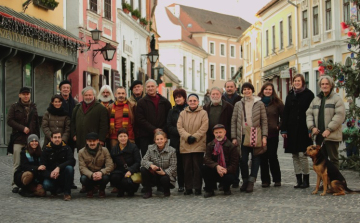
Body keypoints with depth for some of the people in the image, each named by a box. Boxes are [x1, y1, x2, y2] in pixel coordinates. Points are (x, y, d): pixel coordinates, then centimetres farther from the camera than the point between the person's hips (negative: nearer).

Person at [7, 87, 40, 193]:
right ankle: (15, 184, 0)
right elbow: (10, 121, -3)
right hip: (18, 139, -3)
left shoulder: (33, 107, 16)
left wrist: (37, 137, 8)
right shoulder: (14, 107, 6)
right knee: (17, 164, -5)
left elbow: (36, 123, 15)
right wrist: (22, 128, -12)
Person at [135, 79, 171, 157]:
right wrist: (154, 129, -12)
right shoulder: (141, 102, 5)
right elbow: (140, 120, -4)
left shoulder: (165, 102, 12)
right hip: (145, 136, -2)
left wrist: (163, 130, -5)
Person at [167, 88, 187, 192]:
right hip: (176, 141, 2)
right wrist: (179, 133, -8)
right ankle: (181, 185, 6)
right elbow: (169, 127, 7)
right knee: (179, 163, 1)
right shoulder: (172, 111, 16)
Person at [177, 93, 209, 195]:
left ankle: (197, 188, 4)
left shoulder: (203, 113, 3)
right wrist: (187, 136, -12)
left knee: (197, 167, -2)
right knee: (187, 167, 5)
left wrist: (194, 137, -13)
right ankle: (188, 188, 11)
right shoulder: (183, 113, 10)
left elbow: (204, 128, -5)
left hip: (198, 144, -2)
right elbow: (180, 127, 2)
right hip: (185, 145, 3)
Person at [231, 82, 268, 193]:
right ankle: (245, 181, 12)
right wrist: (234, 137, 1)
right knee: (243, 159, -1)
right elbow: (234, 121, 8)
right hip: (242, 136, 1)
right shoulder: (238, 105, 9)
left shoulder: (259, 104, 4)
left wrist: (264, 136, -8)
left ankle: (251, 181, 1)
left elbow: (264, 121, 2)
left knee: (255, 158, -2)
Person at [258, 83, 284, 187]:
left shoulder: (277, 102, 4)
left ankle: (277, 179, 12)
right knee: (263, 157, 3)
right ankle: (265, 180, 11)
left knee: (272, 157, -1)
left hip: (273, 134, -1)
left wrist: (279, 126, 1)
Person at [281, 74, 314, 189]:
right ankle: (299, 180, 12)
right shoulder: (290, 95, 13)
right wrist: (284, 129, 5)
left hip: (303, 129, -5)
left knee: (302, 155, -7)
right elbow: (285, 113, 11)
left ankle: (305, 180, 3)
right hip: (292, 130, 5)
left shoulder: (308, 94, -1)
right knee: (295, 156, 6)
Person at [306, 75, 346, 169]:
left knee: (333, 159, 0)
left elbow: (339, 115, -14)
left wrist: (329, 129, -18)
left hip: (332, 135, -6)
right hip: (319, 135, 6)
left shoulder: (337, 99, -5)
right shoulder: (316, 99, 15)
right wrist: (312, 127, -3)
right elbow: (309, 113, 14)